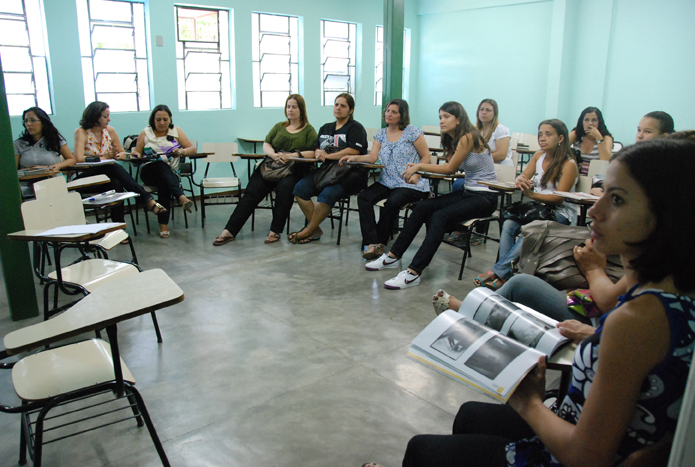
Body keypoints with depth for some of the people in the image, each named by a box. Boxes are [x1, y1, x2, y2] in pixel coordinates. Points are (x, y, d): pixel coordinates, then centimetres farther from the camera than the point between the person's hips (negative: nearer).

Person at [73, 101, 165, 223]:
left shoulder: (110, 130, 8)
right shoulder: (81, 132, -6)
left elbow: (123, 153, 13)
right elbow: (79, 158, -20)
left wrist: (117, 155, -12)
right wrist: (104, 158, -13)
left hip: (107, 174, 4)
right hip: (87, 176, -4)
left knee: (116, 184, -34)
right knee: (115, 168, -34)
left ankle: (119, 225, -38)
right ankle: (147, 199, -45)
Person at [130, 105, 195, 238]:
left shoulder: (176, 131, 12)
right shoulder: (145, 133, 11)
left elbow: (192, 149, 6)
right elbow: (137, 153, 13)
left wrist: (182, 151, -16)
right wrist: (136, 155, -12)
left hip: (171, 173, 1)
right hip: (149, 171, -1)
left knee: (163, 183, -37)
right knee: (162, 165, -37)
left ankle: (163, 224, -41)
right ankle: (182, 197, -56)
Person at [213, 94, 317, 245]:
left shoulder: (309, 130, 9)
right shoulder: (279, 126, 24)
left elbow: (313, 153, -4)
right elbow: (266, 145, 15)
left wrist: (292, 155, -16)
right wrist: (274, 155, -8)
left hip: (293, 169, -4)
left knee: (284, 187, -36)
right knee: (252, 191, -17)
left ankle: (275, 231, -27)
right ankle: (230, 231, -20)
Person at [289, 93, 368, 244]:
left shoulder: (355, 128, 1)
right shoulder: (325, 128, 24)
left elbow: (354, 151, -14)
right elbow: (316, 149, 20)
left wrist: (328, 155, -11)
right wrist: (318, 153, -6)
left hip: (350, 173, -7)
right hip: (327, 170, 7)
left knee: (327, 194, -33)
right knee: (300, 188, -16)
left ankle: (309, 231, -13)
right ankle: (316, 230, -11)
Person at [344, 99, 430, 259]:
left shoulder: (412, 132, -1)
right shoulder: (381, 134, 14)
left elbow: (426, 156, -1)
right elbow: (372, 157, 3)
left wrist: (416, 175, -15)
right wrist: (354, 158, -15)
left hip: (411, 185, -5)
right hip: (388, 182, 5)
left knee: (392, 202, -33)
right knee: (364, 197, -20)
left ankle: (379, 242, -13)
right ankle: (372, 243, -25)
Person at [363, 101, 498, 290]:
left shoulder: (468, 137, -17)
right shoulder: (453, 139, 11)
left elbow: (450, 168, -14)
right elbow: (451, 169, 5)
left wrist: (420, 166, -9)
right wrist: (418, 169, -6)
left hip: (485, 197, -8)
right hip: (468, 192, 9)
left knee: (440, 216, -28)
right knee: (422, 207, -6)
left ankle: (413, 273, -29)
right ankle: (393, 256, 1)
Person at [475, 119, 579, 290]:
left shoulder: (569, 164, -9)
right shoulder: (539, 156, 10)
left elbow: (559, 198, -16)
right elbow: (523, 177, 6)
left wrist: (532, 195, -31)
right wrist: (521, 180, -20)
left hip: (560, 214, -5)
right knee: (508, 225, -25)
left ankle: (497, 271, -29)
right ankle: (505, 275, -28)